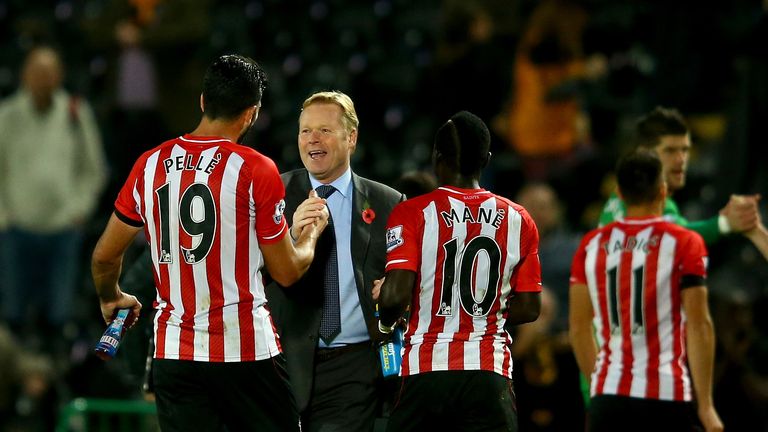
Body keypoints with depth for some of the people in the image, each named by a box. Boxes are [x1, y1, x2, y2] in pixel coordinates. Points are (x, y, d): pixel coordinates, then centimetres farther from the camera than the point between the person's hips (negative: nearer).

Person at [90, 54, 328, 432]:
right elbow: (287, 272, -1)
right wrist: (313, 229, 19)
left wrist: (111, 300, 33)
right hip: (246, 346, -4)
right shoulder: (257, 171, -9)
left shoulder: (150, 165, 3)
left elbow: (104, 256, 12)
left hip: (173, 352, 4)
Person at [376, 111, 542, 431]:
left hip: (425, 371, -2)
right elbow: (528, 309, 9)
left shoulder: (413, 213, -4)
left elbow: (395, 296, -13)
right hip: (490, 373, 2)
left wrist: (386, 323, 8)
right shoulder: (517, 220, 6)